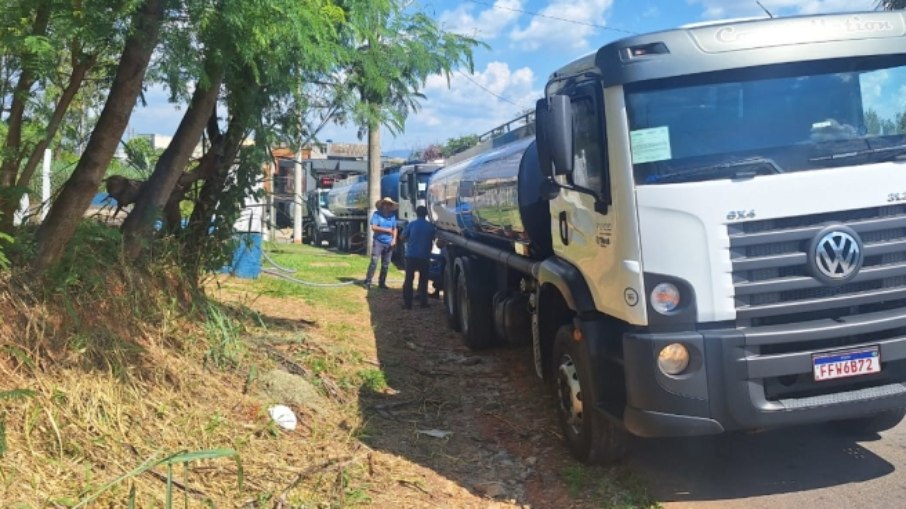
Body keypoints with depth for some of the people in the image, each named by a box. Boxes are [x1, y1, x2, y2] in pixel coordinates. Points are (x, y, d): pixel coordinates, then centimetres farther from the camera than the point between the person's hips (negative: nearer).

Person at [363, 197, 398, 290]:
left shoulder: (392, 216, 11)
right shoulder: (377, 214, -2)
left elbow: (394, 229, 16)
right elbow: (374, 227, -10)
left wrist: (394, 239, 0)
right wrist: (387, 230, -9)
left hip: (389, 243, 5)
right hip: (378, 242, -5)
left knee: (385, 264, 7)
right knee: (374, 262, -11)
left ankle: (382, 283, 16)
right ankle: (368, 282, -9)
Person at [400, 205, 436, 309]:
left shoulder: (411, 224, -5)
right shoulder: (430, 226, 0)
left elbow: (403, 237, 3)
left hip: (411, 255, -1)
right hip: (424, 256, 1)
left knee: (409, 279, 4)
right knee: (423, 280, 11)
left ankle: (407, 303, 1)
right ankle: (423, 302, 12)